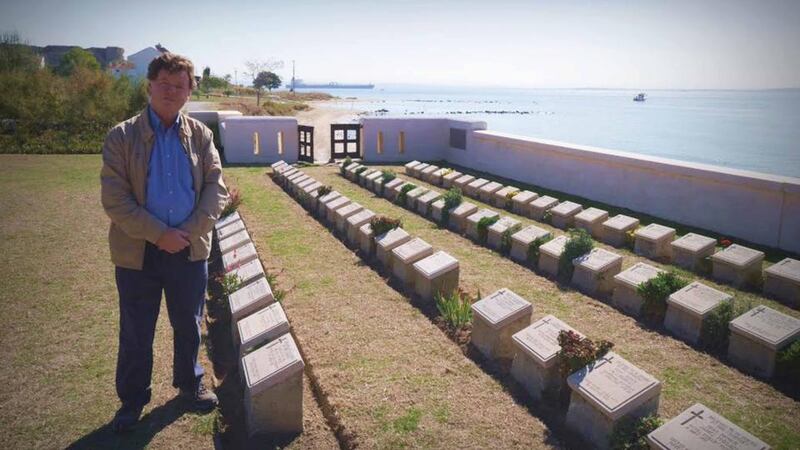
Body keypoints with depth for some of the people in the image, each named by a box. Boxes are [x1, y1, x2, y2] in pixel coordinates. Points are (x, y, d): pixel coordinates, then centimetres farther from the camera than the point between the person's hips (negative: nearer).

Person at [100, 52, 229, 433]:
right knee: (136, 333, 11)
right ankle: (132, 399, 32)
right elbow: (114, 199, -11)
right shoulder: (121, 137, -6)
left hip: (190, 250, 2)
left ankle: (190, 384, 40)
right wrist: (159, 234, -18)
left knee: (188, 326, 17)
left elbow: (216, 188, -2)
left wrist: (190, 232, -14)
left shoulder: (200, 134, 2)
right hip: (138, 253, -2)